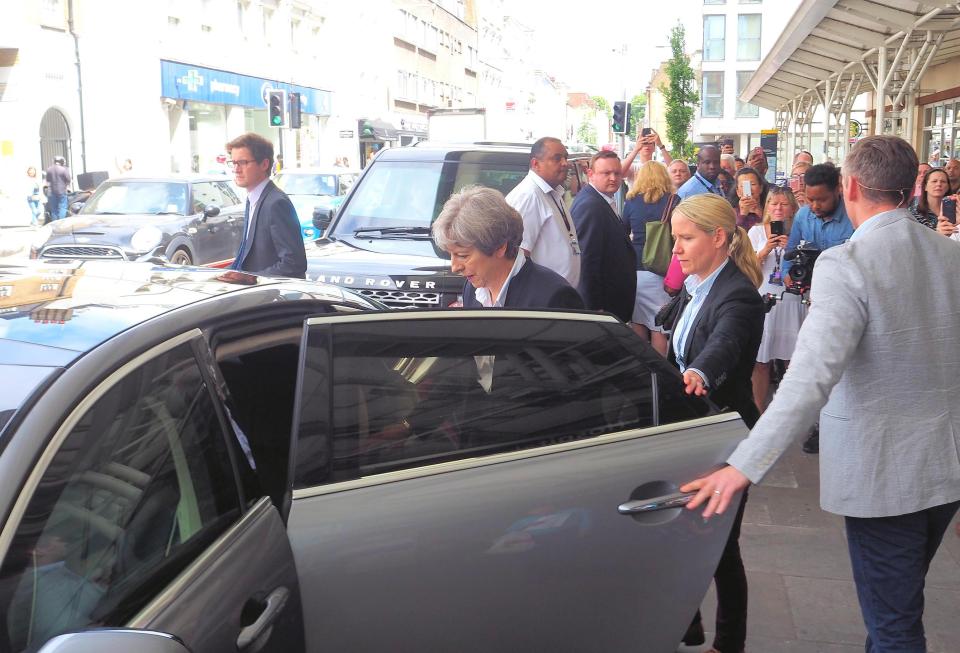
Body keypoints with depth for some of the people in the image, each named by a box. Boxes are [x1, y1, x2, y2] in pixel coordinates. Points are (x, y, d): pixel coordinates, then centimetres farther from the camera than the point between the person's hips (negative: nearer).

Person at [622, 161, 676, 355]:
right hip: (660, 272, -3)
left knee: (637, 322, 13)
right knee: (659, 326, 2)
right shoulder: (672, 201, -3)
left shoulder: (631, 202, 4)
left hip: (634, 271, 3)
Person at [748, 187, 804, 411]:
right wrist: (765, 250, -14)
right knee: (760, 363, 3)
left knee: (792, 361, 5)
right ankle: (759, 413, 13)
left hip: (790, 302, 0)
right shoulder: (756, 231, 5)